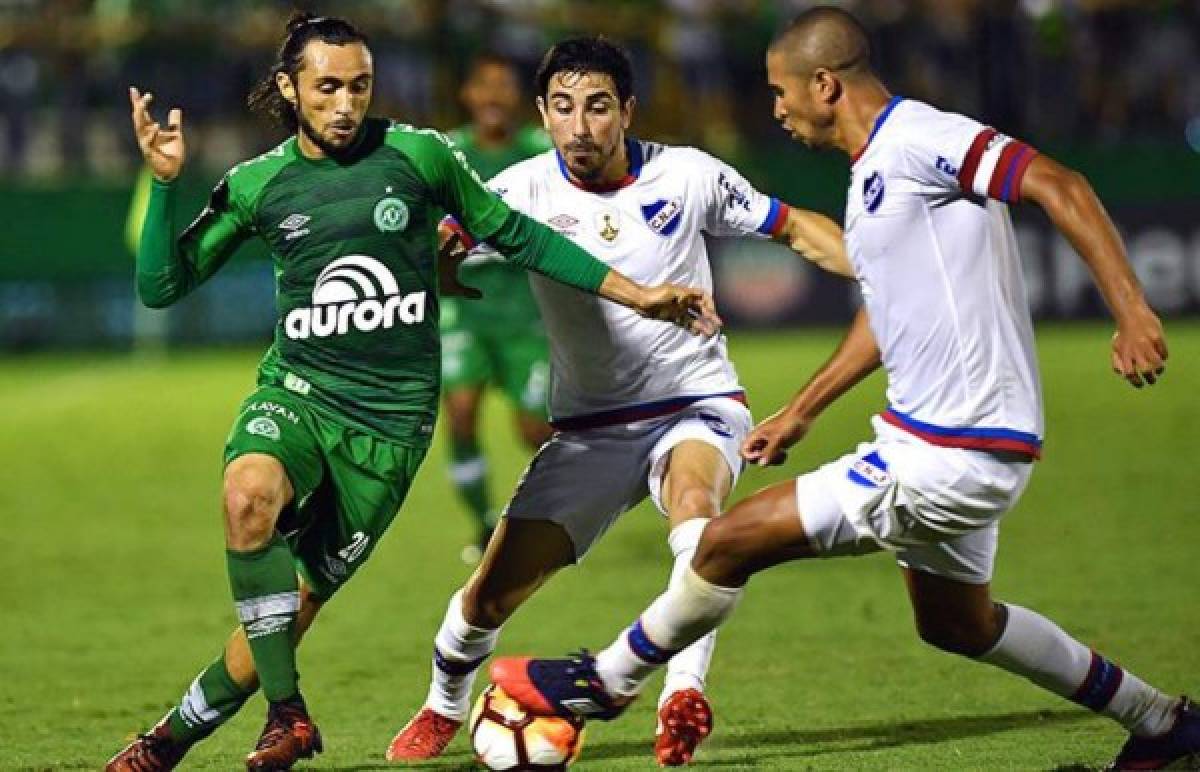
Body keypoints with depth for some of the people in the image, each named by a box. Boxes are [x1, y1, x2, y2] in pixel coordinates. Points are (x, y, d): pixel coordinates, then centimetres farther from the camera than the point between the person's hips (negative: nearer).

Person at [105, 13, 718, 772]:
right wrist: (165, 183, -8)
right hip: (296, 393, 0)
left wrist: (639, 296, 9)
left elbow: (515, 236, 10)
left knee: (300, 600, -2)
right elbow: (161, 285, 5)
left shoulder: (419, 156, -1)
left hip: (391, 417, 0)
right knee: (250, 495, -33)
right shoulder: (258, 185, 3)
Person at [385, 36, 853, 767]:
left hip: (698, 406, -2)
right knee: (495, 591, -2)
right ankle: (443, 710, 28)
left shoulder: (687, 175, -7)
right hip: (592, 428, 2)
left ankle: (685, 693, -43)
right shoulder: (525, 191, -7)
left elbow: (798, 227, 4)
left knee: (693, 496, -37)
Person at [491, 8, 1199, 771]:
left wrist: (1132, 312, -33)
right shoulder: (874, 167, 15)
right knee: (953, 622, 26)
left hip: (949, 460, -11)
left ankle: (607, 680, 15)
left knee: (731, 539, -5)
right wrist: (801, 412, 31)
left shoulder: (919, 138, -17)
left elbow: (1057, 185, -26)